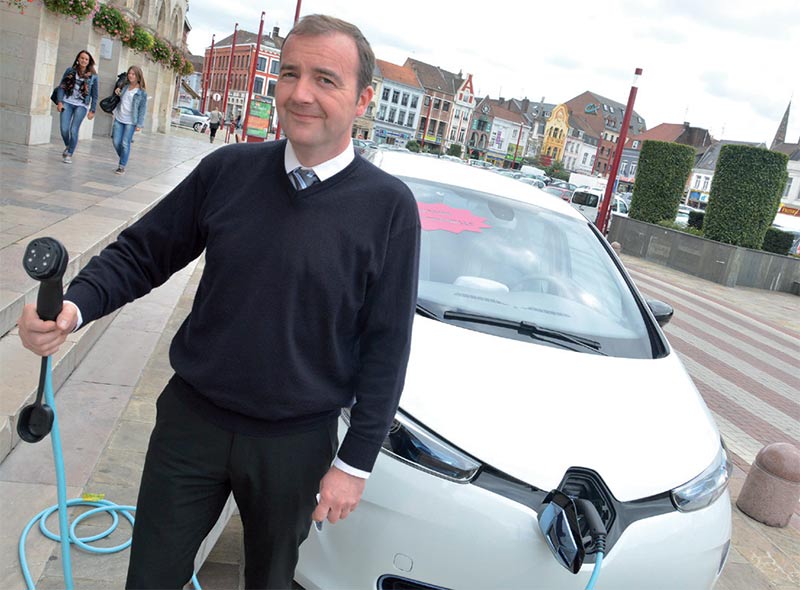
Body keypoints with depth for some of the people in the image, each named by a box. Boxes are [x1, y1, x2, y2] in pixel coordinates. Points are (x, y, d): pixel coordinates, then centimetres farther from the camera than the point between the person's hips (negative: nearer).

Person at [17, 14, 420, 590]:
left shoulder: (389, 206, -12)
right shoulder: (228, 169, -6)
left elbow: (386, 346, -9)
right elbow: (142, 251, 3)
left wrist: (355, 461, -7)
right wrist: (75, 306, -17)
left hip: (295, 443, -1)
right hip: (191, 419, 2)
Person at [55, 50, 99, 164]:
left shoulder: (93, 76, 1)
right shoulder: (70, 71, 4)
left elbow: (94, 95, 5)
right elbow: (61, 86, 4)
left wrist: (92, 110, 1)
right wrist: (60, 101, -5)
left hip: (81, 106, -1)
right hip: (67, 103, 1)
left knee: (73, 130, -10)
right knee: (64, 129, -6)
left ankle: (69, 154, 6)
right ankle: (67, 146, 25)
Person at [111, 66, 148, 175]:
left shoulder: (141, 92, -7)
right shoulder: (125, 86, 8)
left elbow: (142, 109, -6)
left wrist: (139, 124, -11)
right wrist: (117, 93, 1)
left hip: (131, 122, -5)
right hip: (119, 119, 5)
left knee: (125, 143, -6)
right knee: (116, 142, 2)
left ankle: (122, 166, 5)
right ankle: (123, 158, 26)